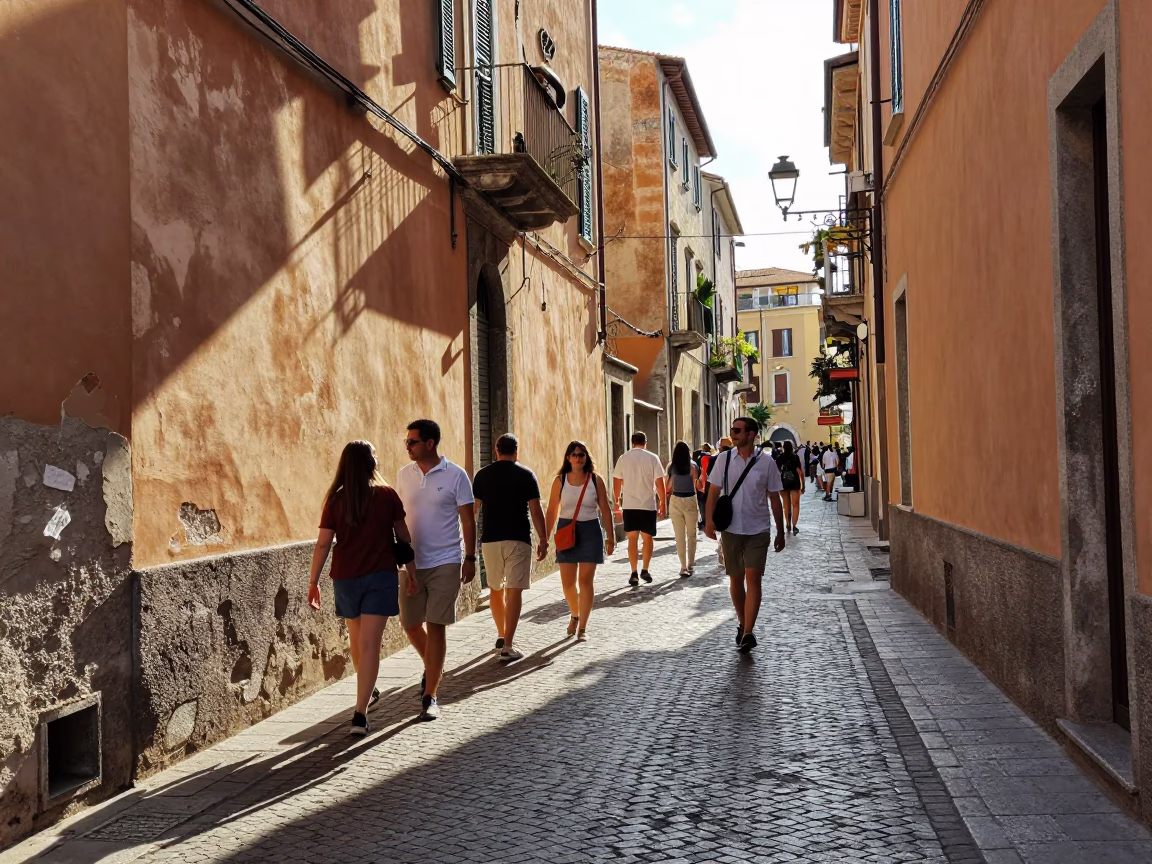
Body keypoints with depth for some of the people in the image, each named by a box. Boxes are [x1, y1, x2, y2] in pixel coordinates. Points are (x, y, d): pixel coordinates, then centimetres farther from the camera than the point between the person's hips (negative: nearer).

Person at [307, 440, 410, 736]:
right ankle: (360, 713, -12)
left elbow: (323, 543, -4)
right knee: (370, 645, -4)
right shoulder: (387, 495, -4)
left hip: (345, 578, 2)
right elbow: (403, 535, 5)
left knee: (357, 641, 21)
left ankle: (368, 692, 42)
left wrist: (313, 581, 4)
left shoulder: (336, 499, -2)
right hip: (380, 577, -2)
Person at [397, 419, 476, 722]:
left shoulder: (455, 475, -7)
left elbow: (468, 519, -3)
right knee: (410, 624, 10)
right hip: (412, 563, 4)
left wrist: (470, 558, -6)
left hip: (445, 563, -4)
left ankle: (429, 697, 3)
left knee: (436, 627, -4)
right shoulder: (404, 474, 5)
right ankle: (433, 668, 39)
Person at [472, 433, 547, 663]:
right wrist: (543, 540, 2)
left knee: (495, 589, 19)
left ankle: (501, 636, 31)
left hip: (490, 539, 3)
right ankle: (507, 646, -10)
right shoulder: (526, 475, -2)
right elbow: (536, 510, -5)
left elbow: (473, 509, 6)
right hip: (518, 539, -3)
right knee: (514, 591, -4)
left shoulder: (482, 475, 4)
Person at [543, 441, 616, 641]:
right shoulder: (560, 481, 1)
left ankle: (582, 627, 5)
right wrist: (545, 537, 0)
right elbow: (552, 511, 3)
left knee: (585, 580, -3)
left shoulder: (596, 480, 0)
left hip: (590, 530, -1)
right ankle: (574, 615, 32)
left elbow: (605, 509, 3)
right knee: (567, 581, 3)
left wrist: (610, 536, 1)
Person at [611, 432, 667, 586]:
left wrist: (617, 501, 19)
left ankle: (634, 574, 2)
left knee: (632, 539, 6)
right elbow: (659, 483, -4)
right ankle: (645, 570, 12)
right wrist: (662, 505, 3)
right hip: (648, 504, -1)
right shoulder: (652, 458, -2)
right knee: (648, 538, 14)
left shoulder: (623, 458, 2)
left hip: (629, 505, 1)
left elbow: (617, 482, 5)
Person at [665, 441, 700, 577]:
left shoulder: (671, 466, -1)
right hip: (690, 500, -1)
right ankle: (690, 564, 17)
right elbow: (696, 485, -6)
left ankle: (683, 567, 3)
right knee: (691, 534, 14)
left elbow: (668, 487, 2)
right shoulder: (692, 466, -4)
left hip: (675, 501, 1)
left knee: (679, 536, 5)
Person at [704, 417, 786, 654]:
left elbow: (775, 499, 4)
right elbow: (714, 491, 3)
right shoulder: (724, 459, 2)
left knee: (753, 577, -12)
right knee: (736, 578, 11)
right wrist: (709, 519, -11)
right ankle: (742, 624, 29)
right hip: (731, 529, 2)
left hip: (758, 530, -2)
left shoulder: (767, 463, -2)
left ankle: (748, 632, -13)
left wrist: (780, 532, 6)